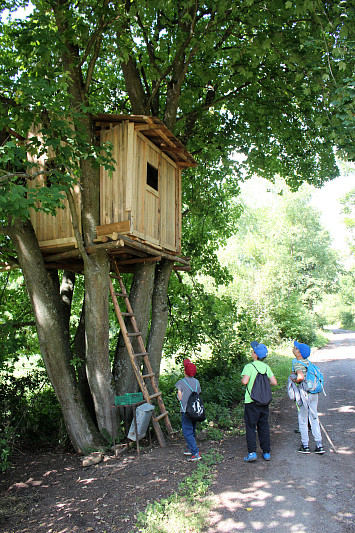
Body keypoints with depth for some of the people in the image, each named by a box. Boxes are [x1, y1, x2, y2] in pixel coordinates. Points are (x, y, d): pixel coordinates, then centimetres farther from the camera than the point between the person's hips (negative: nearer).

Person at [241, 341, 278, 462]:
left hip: (251, 402, -5)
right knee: (264, 426, 13)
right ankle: (266, 452, 18)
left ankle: (252, 452, -1)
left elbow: (245, 381, -24)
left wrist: (242, 380, -2)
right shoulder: (266, 367, 3)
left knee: (250, 427, 3)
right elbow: (274, 382, 1)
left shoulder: (249, 366, -13)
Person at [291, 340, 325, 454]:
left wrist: (295, 381, -13)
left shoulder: (297, 364, -17)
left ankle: (305, 445, 16)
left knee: (302, 420, 8)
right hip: (314, 393, 7)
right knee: (314, 419, 14)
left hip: (304, 393, -7)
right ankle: (319, 445, 17)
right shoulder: (307, 361, 8)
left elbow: (301, 377, -33)